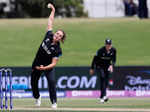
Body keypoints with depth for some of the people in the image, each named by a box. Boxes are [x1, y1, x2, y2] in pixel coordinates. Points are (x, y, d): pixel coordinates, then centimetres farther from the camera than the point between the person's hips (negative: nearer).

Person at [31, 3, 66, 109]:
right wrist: (53, 10, 1)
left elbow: (53, 63, -25)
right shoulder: (49, 36, -12)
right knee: (33, 81, 12)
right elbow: (50, 22, -2)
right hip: (37, 64, 5)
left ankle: (54, 102, -15)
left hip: (48, 66, -4)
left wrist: (44, 68, -38)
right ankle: (37, 97, 39)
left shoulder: (58, 50, -23)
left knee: (52, 82, -22)